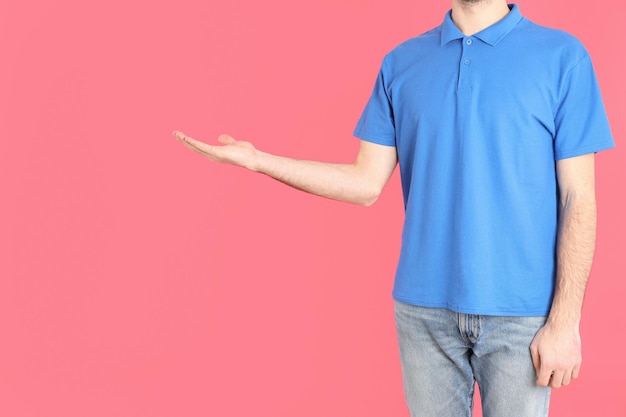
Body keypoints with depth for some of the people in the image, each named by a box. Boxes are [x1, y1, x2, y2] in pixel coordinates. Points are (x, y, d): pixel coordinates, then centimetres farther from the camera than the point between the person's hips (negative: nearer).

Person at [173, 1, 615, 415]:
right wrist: (256, 159, -2)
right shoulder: (401, 63, 6)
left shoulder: (562, 56, -3)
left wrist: (565, 321, -9)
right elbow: (366, 183, 5)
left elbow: (577, 199, -5)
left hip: (519, 313, -2)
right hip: (424, 307, 2)